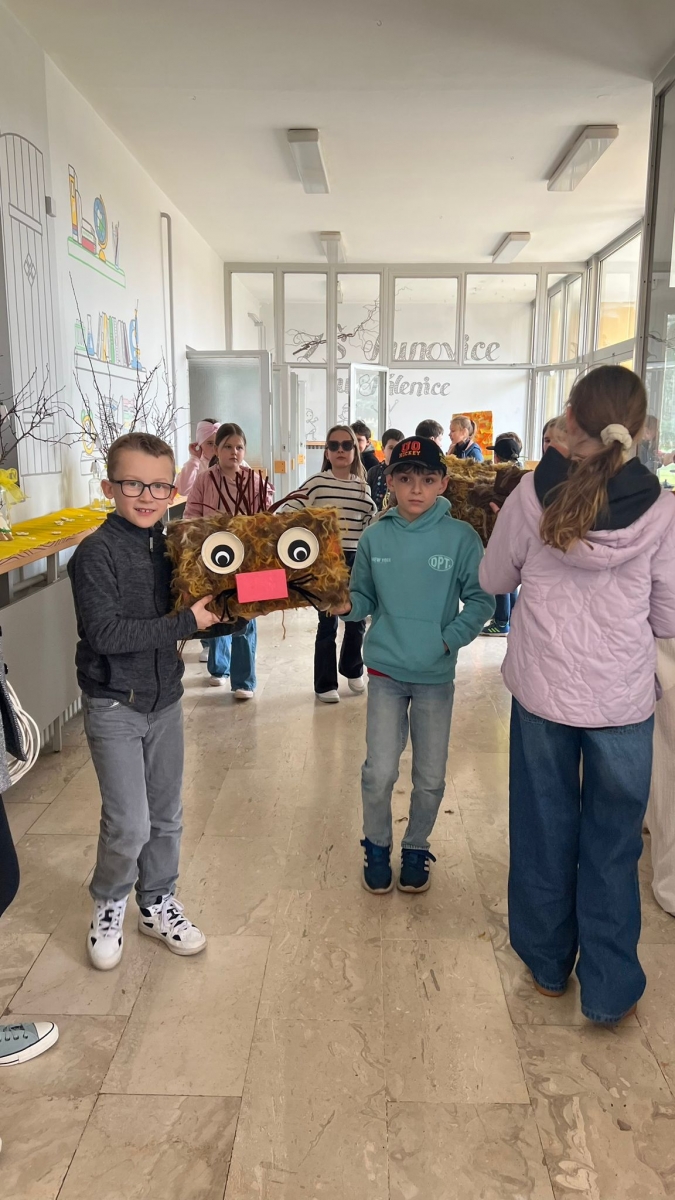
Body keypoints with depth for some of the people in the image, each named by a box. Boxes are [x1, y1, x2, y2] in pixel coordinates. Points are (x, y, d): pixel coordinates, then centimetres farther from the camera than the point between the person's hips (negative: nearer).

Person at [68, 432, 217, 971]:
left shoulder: (170, 546, 2)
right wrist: (185, 622, -23)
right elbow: (106, 632, -24)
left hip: (166, 698, 6)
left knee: (167, 816, 15)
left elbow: (190, 610, 9)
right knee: (129, 824, -4)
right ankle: (108, 906, 25)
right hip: (114, 706, -6)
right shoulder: (97, 553, -16)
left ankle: (158, 904, 36)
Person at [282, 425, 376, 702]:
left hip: (357, 561, 4)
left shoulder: (362, 486, 7)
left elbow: (373, 521, 14)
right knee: (328, 623, 0)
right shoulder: (316, 483, -7)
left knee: (357, 620, 13)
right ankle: (325, 684, 14)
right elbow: (286, 514, -12)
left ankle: (352, 670, 37)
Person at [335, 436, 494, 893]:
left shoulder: (461, 537, -9)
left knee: (431, 778, 10)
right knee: (379, 772, 0)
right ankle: (377, 847, 27)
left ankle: (416, 848, 36)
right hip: (386, 669, 1)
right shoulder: (375, 537, -2)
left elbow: (481, 599, -6)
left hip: (436, 674, 0)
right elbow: (365, 597, 4)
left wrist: (449, 638, -16)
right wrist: (348, 606, -16)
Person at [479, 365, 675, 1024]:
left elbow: (493, 577, 3)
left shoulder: (535, 490, -10)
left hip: (542, 691, 1)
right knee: (612, 845, 14)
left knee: (545, 831, 17)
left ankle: (548, 965, 35)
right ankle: (608, 991, 25)